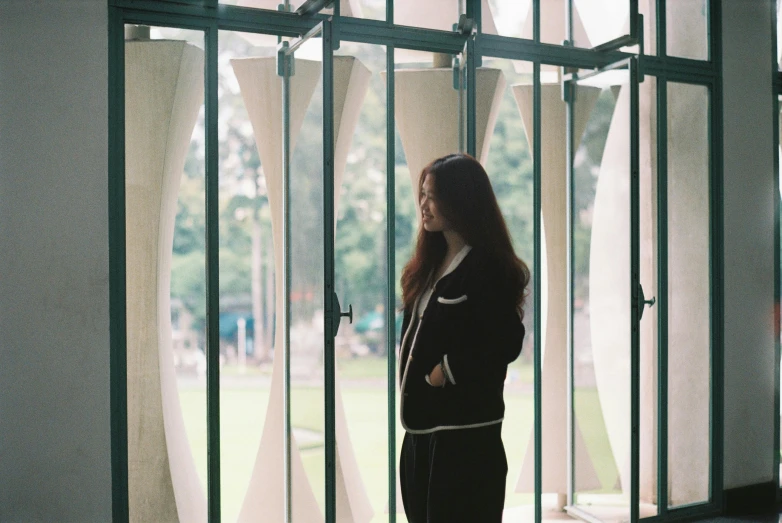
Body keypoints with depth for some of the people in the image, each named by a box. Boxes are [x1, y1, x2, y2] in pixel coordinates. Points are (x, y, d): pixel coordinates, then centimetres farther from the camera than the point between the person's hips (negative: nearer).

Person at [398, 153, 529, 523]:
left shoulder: (487, 267, -13)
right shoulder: (432, 261, 14)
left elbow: (506, 341, -18)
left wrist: (446, 372, -13)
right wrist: (408, 367, 3)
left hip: (465, 428, -8)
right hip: (423, 421, 9)